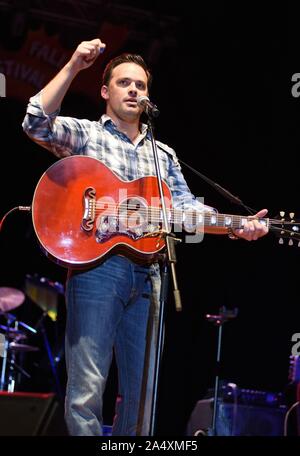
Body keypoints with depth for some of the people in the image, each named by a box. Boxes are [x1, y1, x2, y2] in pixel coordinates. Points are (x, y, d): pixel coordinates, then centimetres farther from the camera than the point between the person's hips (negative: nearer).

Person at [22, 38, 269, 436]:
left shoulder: (163, 155, 22)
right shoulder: (85, 134, 8)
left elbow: (185, 204, 12)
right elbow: (37, 123, -10)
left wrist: (236, 226, -4)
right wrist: (73, 67, -15)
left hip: (146, 275, 5)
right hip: (95, 265, -5)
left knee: (140, 388, 9)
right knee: (87, 384, -9)